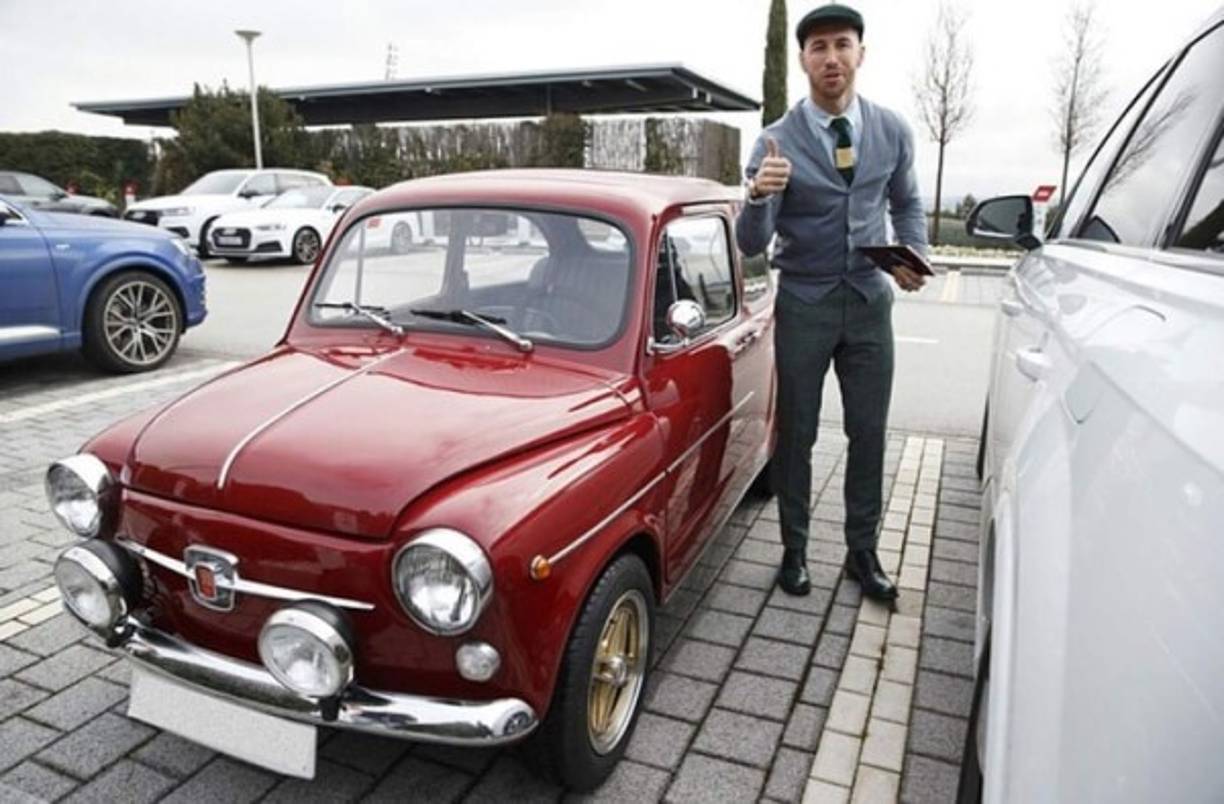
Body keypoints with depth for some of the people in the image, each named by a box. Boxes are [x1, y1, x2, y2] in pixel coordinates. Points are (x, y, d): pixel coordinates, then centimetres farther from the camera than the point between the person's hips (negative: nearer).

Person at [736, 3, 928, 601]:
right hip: (803, 304, -2)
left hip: (869, 300, 3)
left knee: (869, 433, 8)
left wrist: (914, 252, -5)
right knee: (796, 434, 6)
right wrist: (759, 196, -36)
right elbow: (751, 245, -14)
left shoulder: (893, 131, 0)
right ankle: (794, 550, 22)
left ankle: (862, 551, 24)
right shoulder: (777, 141, -10)